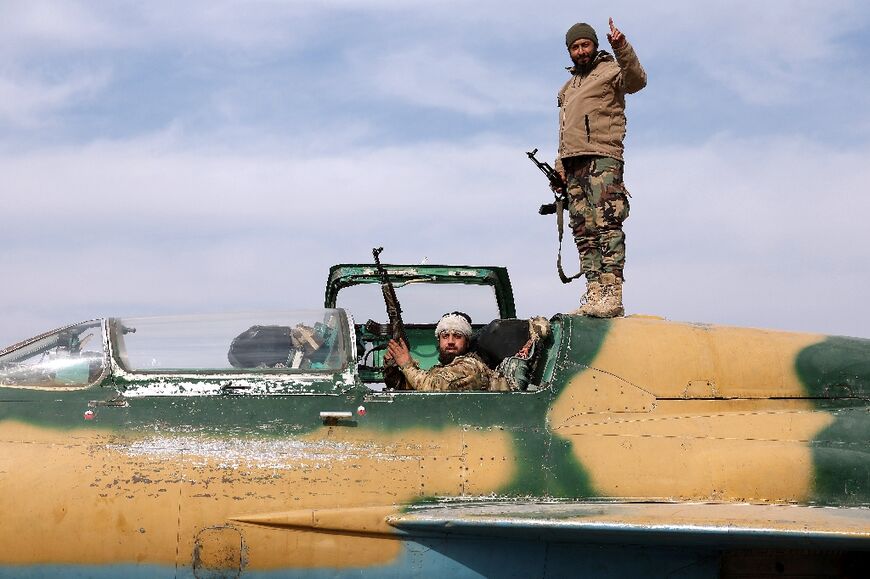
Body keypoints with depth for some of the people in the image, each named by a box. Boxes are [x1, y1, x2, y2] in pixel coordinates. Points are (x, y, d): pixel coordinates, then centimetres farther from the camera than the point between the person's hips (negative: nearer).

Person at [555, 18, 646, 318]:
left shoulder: (611, 70, 6)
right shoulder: (568, 87, 29)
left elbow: (637, 80, -16)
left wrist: (622, 49, -31)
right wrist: (560, 164, 17)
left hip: (602, 158, -8)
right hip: (574, 166, 8)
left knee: (607, 225, -18)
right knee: (584, 232, 0)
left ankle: (612, 295, -26)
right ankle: (594, 293, -4)